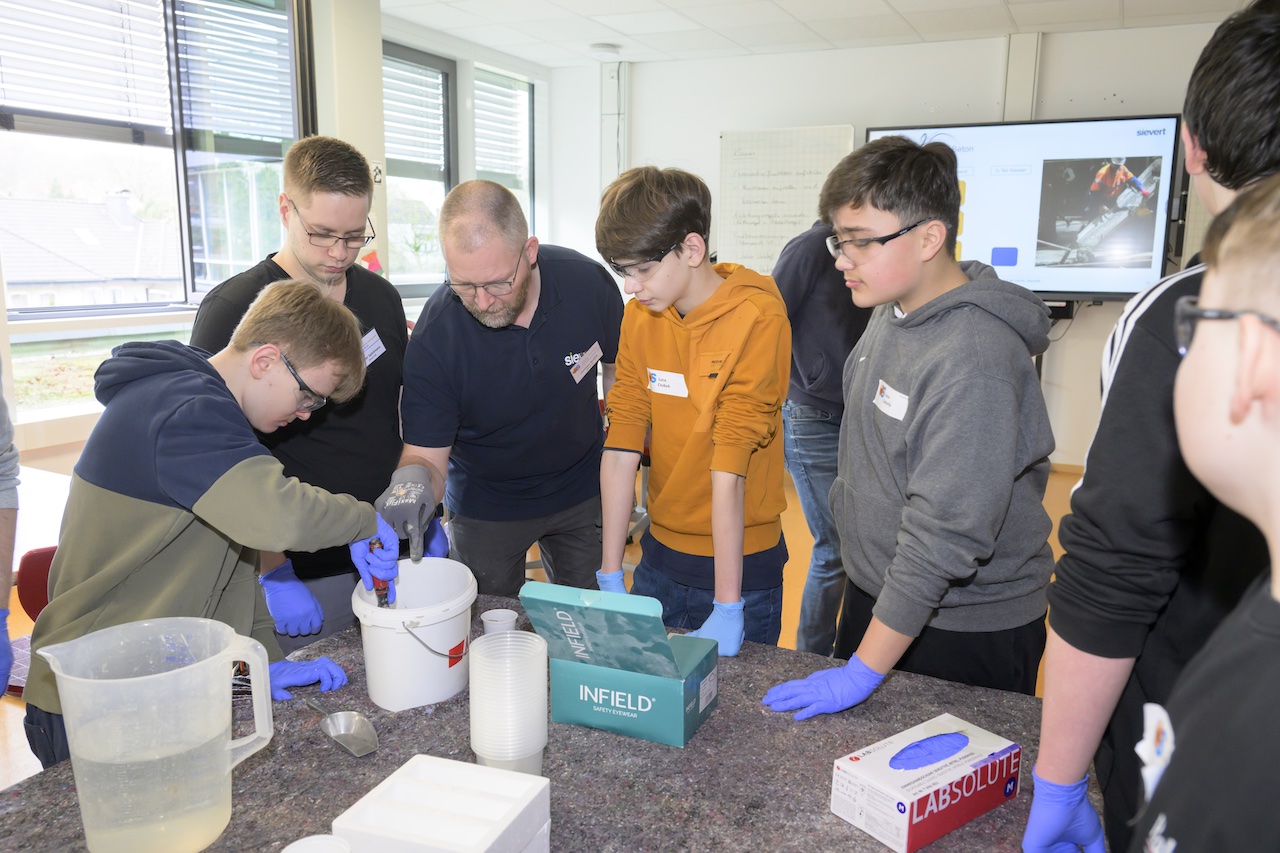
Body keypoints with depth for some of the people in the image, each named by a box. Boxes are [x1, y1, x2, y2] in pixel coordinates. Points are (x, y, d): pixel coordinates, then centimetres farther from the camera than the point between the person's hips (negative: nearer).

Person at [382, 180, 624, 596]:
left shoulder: (589, 282, -20)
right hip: (485, 510, -1)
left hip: (583, 494, 2)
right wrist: (413, 479, -43)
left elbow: (620, 371, -1)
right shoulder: (432, 338, -26)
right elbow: (426, 453, -20)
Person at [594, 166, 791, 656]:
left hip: (740, 560, -5)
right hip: (660, 555, 5)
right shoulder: (640, 317, -1)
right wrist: (610, 578, -8)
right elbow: (621, 447, -6)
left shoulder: (756, 318, -19)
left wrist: (728, 606, -20)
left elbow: (729, 471, -23)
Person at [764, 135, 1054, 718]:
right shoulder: (892, 309, 0)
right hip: (876, 594, 9)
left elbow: (943, 537, -29)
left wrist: (865, 670, -25)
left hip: (966, 631, -8)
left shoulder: (974, 361, -29)